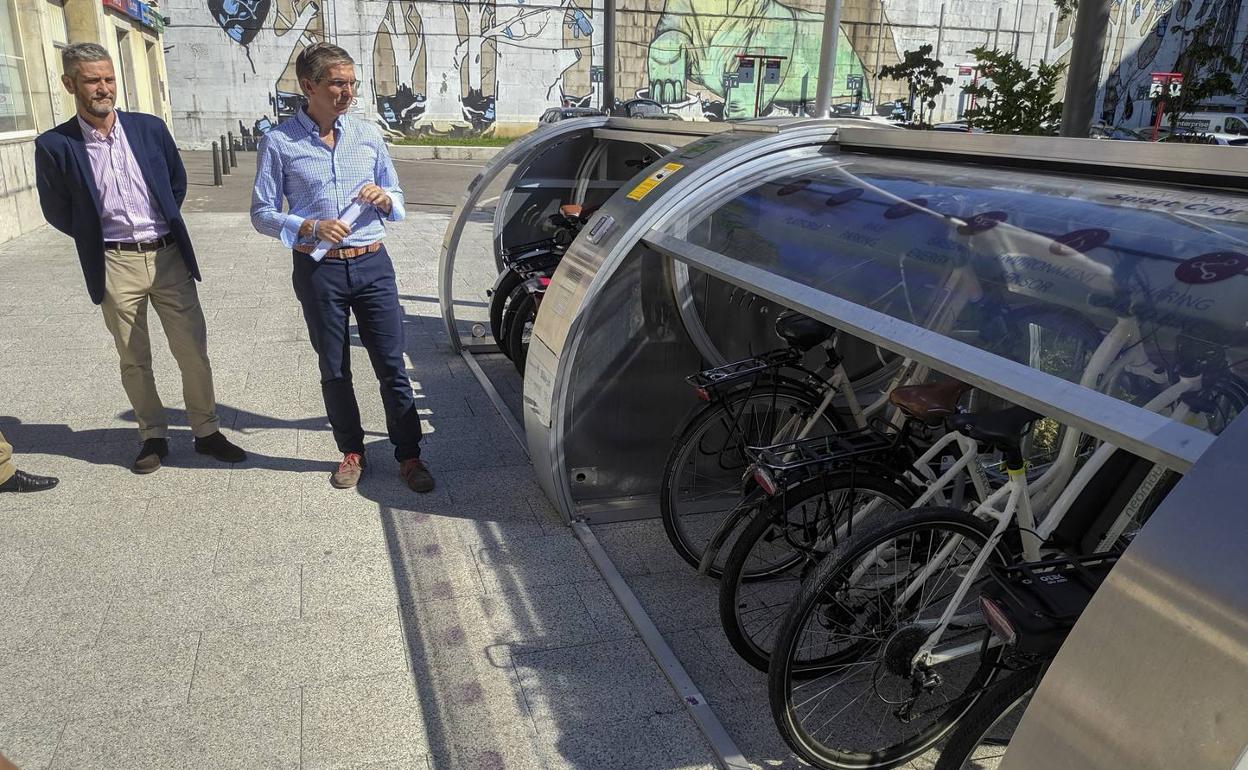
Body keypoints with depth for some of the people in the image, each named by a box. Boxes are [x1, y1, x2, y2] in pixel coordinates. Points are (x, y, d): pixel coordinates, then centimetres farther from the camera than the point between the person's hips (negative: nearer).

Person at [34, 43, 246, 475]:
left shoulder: (150, 128, 1)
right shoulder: (55, 145, -5)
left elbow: (178, 182, 14)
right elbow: (57, 212, 5)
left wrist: (166, 226, 11)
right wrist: (97, 239, 6)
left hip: (169, 256, 2)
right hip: (115, 264, -1)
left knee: (193, 350, 5)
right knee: (134, 360, 8)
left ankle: (206, 431, 18)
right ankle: (153, 436, 23)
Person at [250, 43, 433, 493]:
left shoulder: (368, 135, 7)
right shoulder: (279, 143, -2)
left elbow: (398, 202, 15)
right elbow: (262, 214, -1)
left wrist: (384, 200, -9)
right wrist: (310, 228, -17)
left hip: (373, 265, 2)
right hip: (318, 271, -1)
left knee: (392, 366, 2)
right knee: (334, 371, 10)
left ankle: (409, 455, 12)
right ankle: (352, 452, 26)